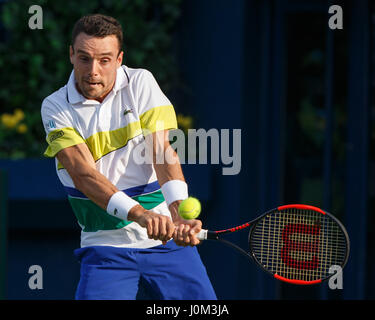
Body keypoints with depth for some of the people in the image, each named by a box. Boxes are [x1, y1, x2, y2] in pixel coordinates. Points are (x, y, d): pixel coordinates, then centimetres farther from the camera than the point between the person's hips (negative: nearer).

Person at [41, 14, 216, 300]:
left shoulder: (141, 83, -1)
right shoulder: (55, 108, -5)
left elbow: (163, 152, -12)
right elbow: (83, 174, -18)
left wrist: (179, 212, -31)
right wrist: (140, 214, -34)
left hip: (167, 237, 1)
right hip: (104, 245, -1)